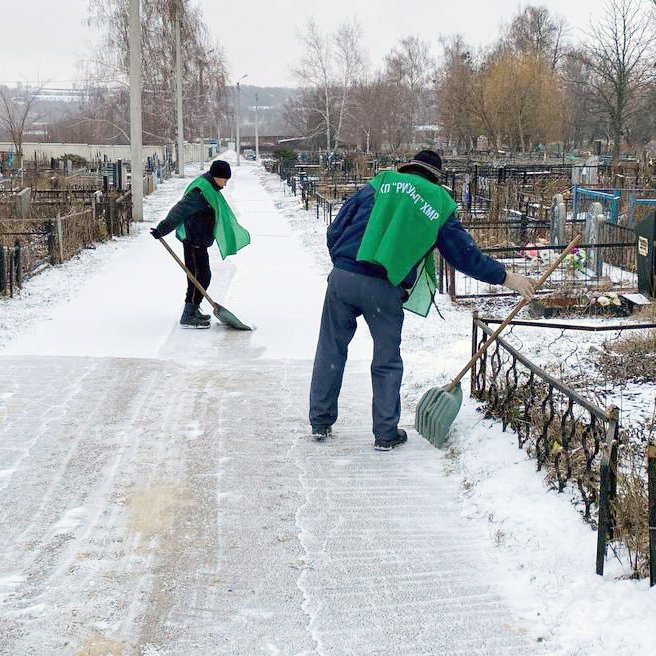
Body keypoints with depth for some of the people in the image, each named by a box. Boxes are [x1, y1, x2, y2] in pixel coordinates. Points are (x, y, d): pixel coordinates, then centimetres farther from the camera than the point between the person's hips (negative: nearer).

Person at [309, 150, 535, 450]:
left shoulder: (379, 185, 14)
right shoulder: (439, 205, 11)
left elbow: (335, 230, 12)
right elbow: (465, 254, 13)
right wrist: (506, 277, 22)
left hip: (343, 277, 2)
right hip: (385, 290, -1)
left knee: (331, 351, 15)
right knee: (387, 361, 13)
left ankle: (320, 422, 23)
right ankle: (386, 434, 17)